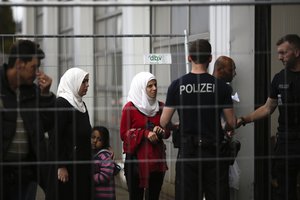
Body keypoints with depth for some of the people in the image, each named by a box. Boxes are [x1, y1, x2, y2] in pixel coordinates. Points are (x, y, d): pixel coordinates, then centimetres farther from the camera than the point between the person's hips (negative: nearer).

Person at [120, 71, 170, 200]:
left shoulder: (160, 107, 11)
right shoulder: (130, 108, -3)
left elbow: (167, 132, 19)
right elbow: (124, 134, -5)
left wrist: (161, 132, -5)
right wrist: (145, 133, -15)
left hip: (156, 159, 4)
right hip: (136, 159, -4)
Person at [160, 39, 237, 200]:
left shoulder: (177, 85, -2)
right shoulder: (220, 86, -2)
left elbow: (164, 123, 0)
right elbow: (231, 123, 0)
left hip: (188, 150, 0)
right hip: (214, 150, 0)